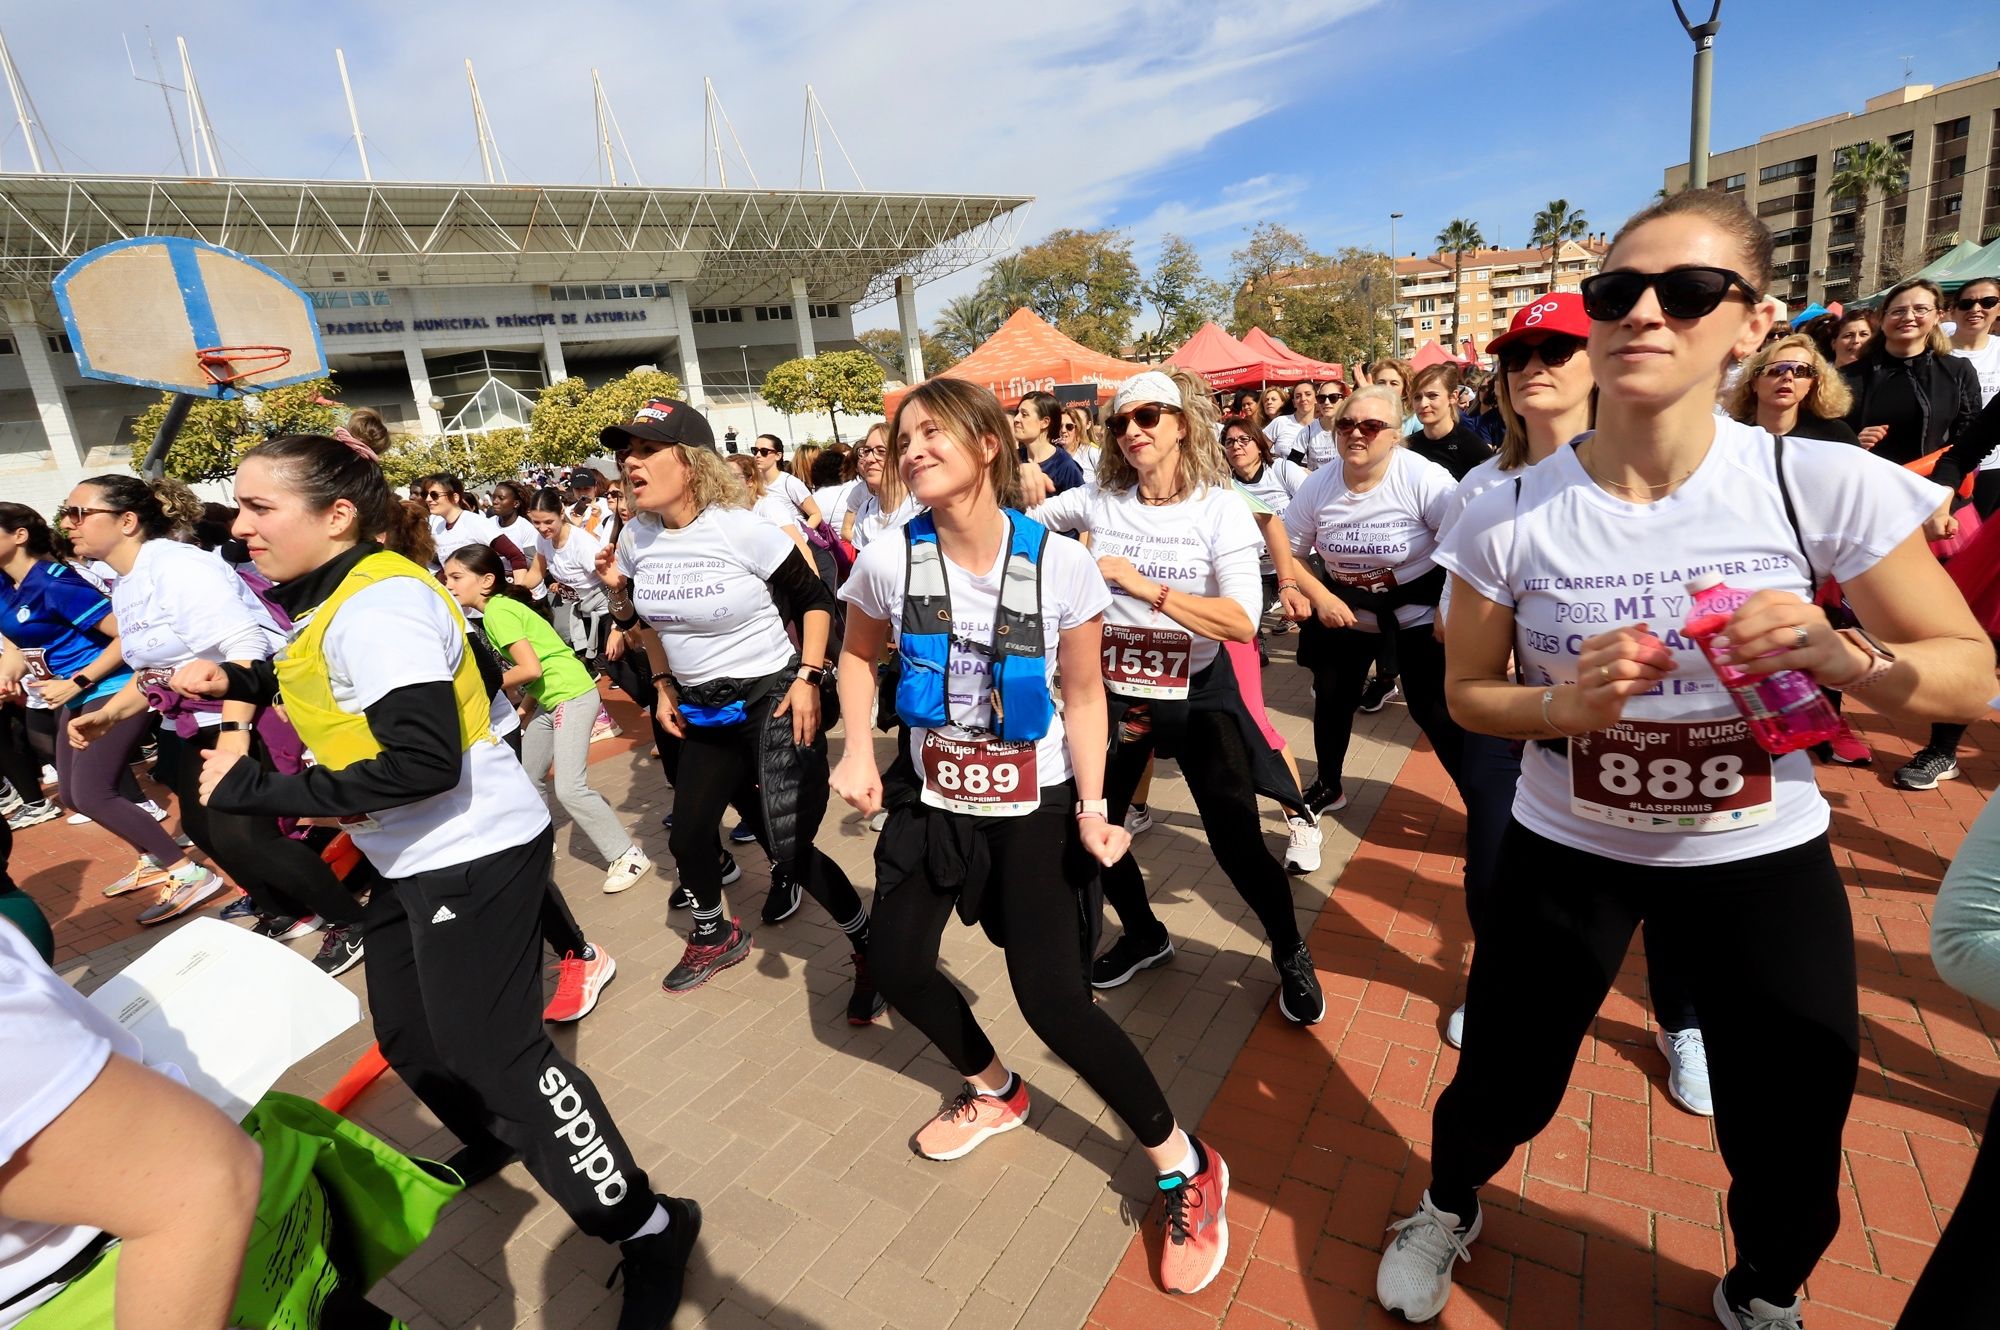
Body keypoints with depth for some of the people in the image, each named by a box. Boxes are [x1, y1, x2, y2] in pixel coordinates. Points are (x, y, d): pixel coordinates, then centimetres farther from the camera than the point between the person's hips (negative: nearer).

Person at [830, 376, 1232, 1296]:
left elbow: (1083, 696, -9)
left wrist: (1090, 807, -18)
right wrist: (858, 750, -5)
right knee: (897, 968, 12)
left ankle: (1186, 1169, 17)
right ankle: (995, 1093, 43)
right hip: (928, 795, 5)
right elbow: (857, 654, 7)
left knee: (1054, 1001, -8)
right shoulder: (887, 562, -12)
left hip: (1034, 805, -4)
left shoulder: (1061, 564, -19)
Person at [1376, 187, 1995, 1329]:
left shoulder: (1830, 487, -15)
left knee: (1792, 1142, 17)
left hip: (1764, 856, 1)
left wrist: (1843, 656, -28)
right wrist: (1567, 704, -25)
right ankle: (1448, 1209, 49)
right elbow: (1468, 693, -5)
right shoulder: (1510, 516, -15)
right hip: (1566, 849, 0)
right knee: (1503, 1087, 13)